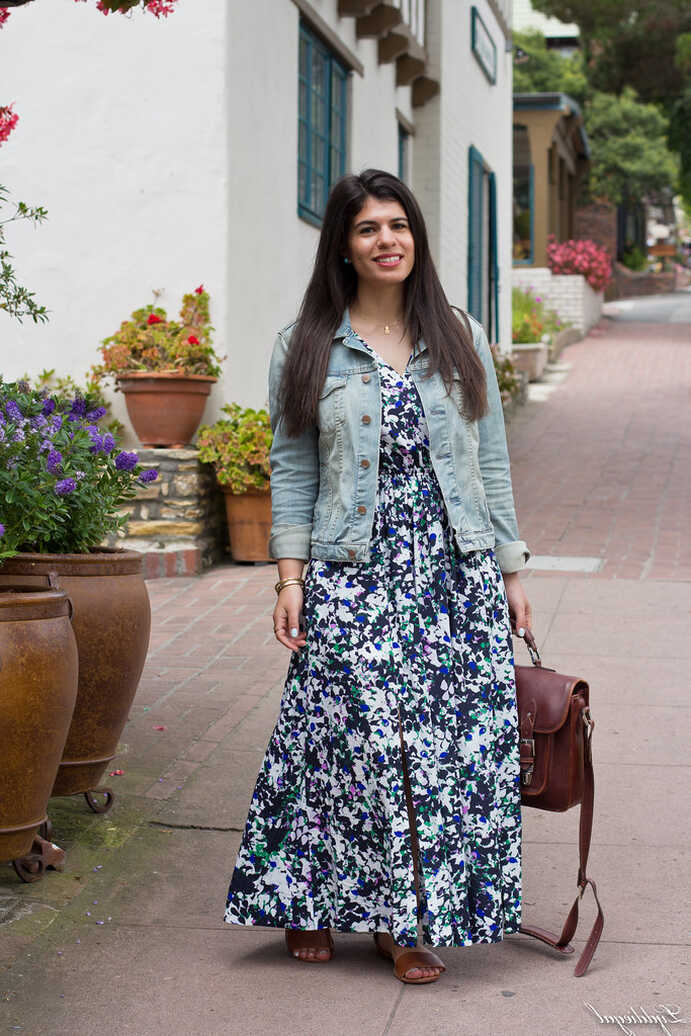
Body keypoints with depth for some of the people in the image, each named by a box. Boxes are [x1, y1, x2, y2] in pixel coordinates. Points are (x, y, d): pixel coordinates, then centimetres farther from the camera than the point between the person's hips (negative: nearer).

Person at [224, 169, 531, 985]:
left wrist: (511, 571, 8)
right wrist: (290, 573, -5)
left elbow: (491, 463, 11)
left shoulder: (462, 339, 10)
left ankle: (408, 919, 13)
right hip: (353, 573, -2)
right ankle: (311, 903, 14)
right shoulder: (306, 350, 5)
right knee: (350, 733, -6)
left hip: (456, 569, 2)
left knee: (454, 740, 0)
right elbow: (292, 471, 4)